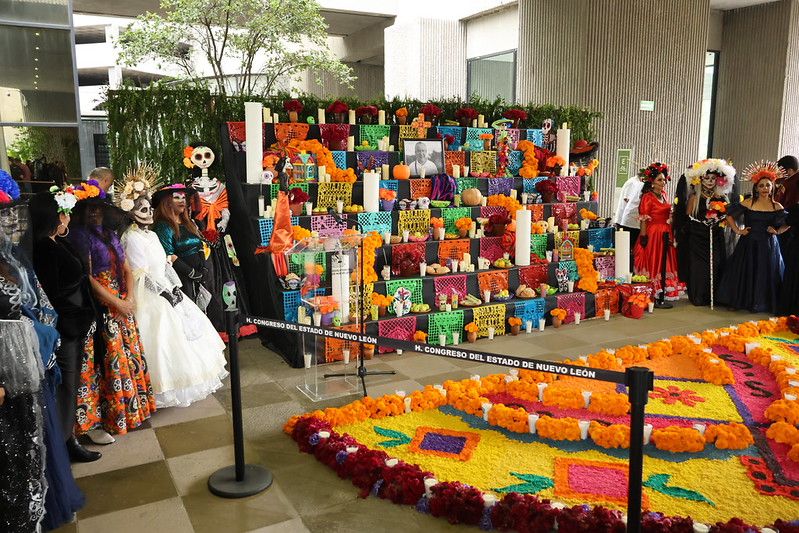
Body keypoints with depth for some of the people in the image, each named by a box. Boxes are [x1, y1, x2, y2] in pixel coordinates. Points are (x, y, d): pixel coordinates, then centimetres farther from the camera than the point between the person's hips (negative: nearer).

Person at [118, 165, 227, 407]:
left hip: (166, 289, 9)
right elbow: (141, 274, -18)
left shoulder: (152, 235, 12)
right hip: (150, 296, -9)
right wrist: (165, 293, -18)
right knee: (162, 335, -5)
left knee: (181, 330, 13)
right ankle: (166, 388, 6)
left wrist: (176, 287, 1)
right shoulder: (132, 238, -14)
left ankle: (188, 377, 26)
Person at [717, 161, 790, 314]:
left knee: (767, 274, 4)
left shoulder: (777, 207, 1)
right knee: (746, 272, 4)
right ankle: (745, 301, 17)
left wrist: (777, 231, -5)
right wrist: (737, 230, -3)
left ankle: (765, 303, 17)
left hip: (769, 245, 1)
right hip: (749, 244, -1)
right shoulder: (747, 203, -3)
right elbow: (729, 214, 2)